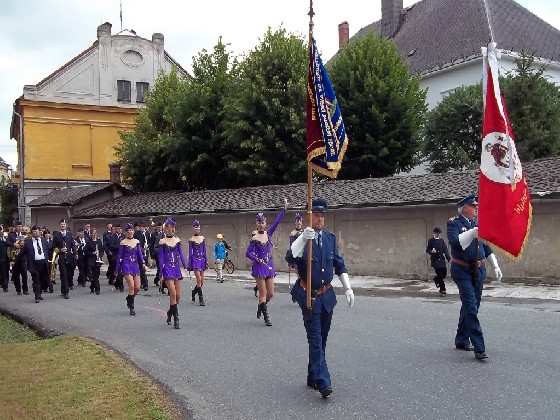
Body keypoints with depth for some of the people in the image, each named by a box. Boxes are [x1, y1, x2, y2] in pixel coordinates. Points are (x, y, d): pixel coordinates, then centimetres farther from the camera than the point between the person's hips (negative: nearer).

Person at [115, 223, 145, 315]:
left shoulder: (137, 242, 9)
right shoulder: (123, 243, -2)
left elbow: (139, 254, 7)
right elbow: (120, 256, 1)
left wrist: (143, 264, -9)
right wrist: (117, 269, 3)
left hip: (135, 265, 5)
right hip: (126, 265, -5)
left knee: (137, 288, 3)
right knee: (131, 286, -14)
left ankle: (129, 298, 33)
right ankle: (131, 308, -4)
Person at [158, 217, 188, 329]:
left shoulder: (177, 240, 8)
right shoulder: (162, 241, -2)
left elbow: (181, 254, 3)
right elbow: (161, 258, -2)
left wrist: (185, 266, -11)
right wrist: (161, 274, -5)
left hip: (176, 268, 4)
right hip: (167, 269, -4)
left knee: (178, 296, 5)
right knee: (173, 293, -13)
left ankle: (170, 313, 29)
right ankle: (176, 319, -5)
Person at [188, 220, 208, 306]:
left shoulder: (202, 238, 9)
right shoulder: (191, 239, -2)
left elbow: (204, 251, 12)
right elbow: (190, 252, -2)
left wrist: (206, 261, 9)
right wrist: (189, 264, -4)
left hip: (202, 260, 5)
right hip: (195, 260, -5)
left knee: (202, 282, 6)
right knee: (199, 279, -10)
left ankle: (194, 292, 33)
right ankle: (201, 299, -2)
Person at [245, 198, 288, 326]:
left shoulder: (268, 234, 5)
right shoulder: (254, 238, -7)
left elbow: (277, 222, -1)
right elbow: (248, 253, -6)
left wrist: (284, 208, -5)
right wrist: (257, 259, -17)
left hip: (269, 266, 5)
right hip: (259, 267, -5)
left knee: (270, 294, 8)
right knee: (263, 293, -1)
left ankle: (261, 306, 35)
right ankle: (266, 317, 6)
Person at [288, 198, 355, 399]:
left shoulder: (330, 237, 6)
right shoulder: (302, 238, -11)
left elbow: (339, 264, 14)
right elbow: (291, 258, -31)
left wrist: (348, 288, 9)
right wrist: (303, 238, -45)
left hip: (327, 295, 6)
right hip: (309, 296, -6)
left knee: (321, 339, 14)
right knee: (315, 339, -10)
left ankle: (313, 378, 27)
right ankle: (323, 382, -12)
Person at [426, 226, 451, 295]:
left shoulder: (442, 240, 7)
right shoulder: (430, 240, 1)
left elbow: (445, 250, 0)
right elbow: (427, 250, 4)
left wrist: (449, 259, -11)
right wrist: (431, 251, -19)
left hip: (442, 259, 3)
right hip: (435, 260, -3)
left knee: (444, 273, 4)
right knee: (439, 274, -5)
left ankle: (436, 279, 36)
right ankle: (442, 289, 4)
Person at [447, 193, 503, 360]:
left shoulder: (477, 223, 13)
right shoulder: (454, 223, -7)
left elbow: (486, 247, 17)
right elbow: (454, 241, -25)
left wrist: (496, 266, 14)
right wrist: (473, 232, -34)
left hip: (478, 270, 7)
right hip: (462, 271, -7)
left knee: (470, 307, 14)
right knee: (471, 308, -10)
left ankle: (461, 340, 28)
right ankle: (479, 348, -10)